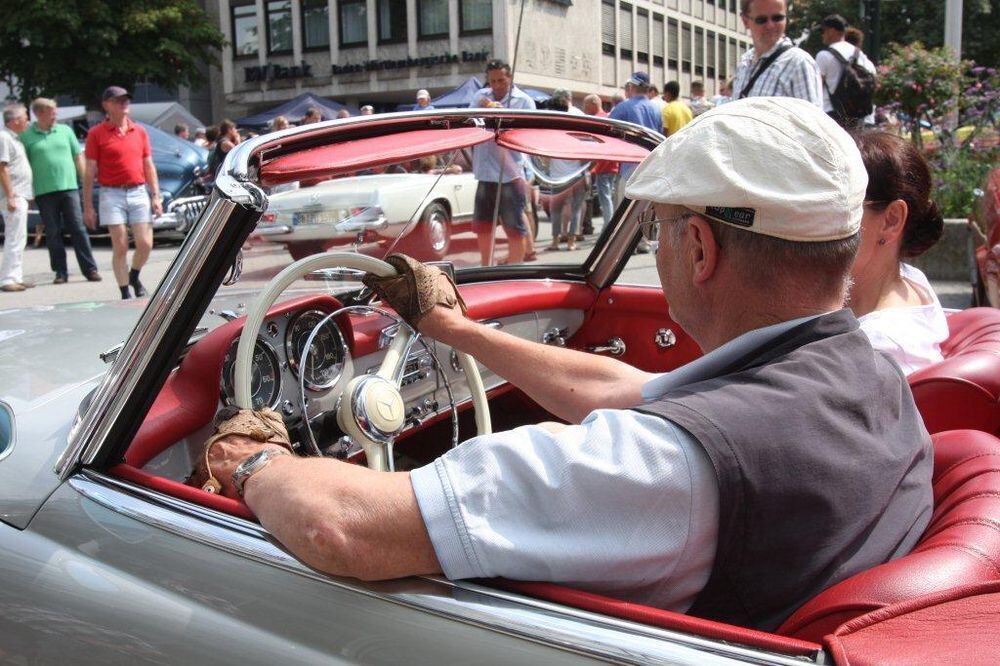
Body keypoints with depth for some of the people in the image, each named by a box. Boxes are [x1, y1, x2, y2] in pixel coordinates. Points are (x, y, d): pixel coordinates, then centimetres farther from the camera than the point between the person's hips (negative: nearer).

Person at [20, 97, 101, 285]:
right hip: (44, 191, -1)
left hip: (69, 187, 1)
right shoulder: (27, 136, 4)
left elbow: (78, 157, 14)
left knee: (78, 229, -1)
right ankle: (60, 271, 9)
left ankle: (90, 269, 0)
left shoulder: (65, 130, 11)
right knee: (53, 233, 3)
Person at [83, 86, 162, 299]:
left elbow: (149, 166, 14)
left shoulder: (139, 131, 12)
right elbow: (89, 172, 0)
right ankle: (125, 293, 7)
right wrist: (88, 207, -3)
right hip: (112, 195, -3)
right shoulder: (96, 133, 1)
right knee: (120, 247, -3)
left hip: (139, 192, 3)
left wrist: (156, 196, 7)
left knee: (145, 244, -2)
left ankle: (134, 277, 27)